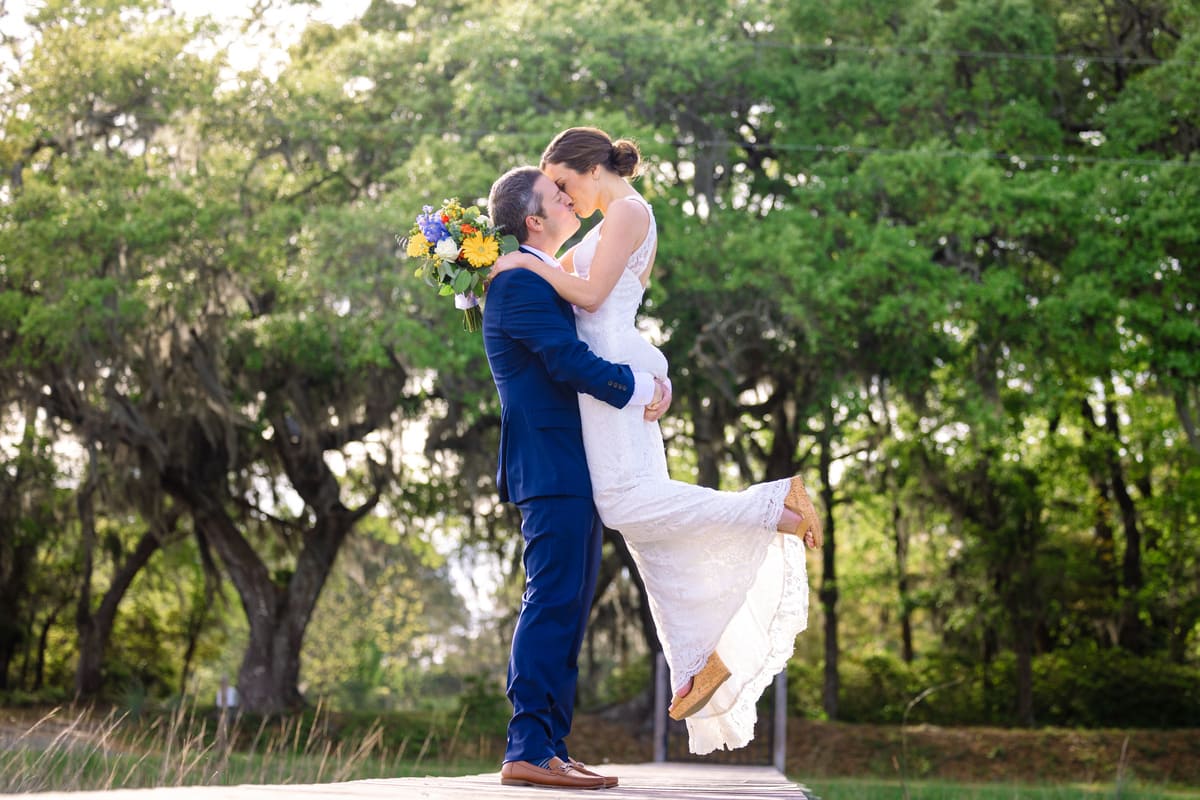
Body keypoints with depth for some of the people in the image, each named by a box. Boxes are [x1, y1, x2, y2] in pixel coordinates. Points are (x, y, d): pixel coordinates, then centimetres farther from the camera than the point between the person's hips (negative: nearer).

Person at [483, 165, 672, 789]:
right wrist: (638, 392, -9)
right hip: (551, 470, -10)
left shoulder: (551, 283, 22)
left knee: (567, 612, 10)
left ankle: (551, 748, 13)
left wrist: (653, 379, 1)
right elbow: (568, 359, -20)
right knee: (552, 603, -13)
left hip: (576, 473, 11)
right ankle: (528, 750, -13)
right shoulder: (519, 285, -10)